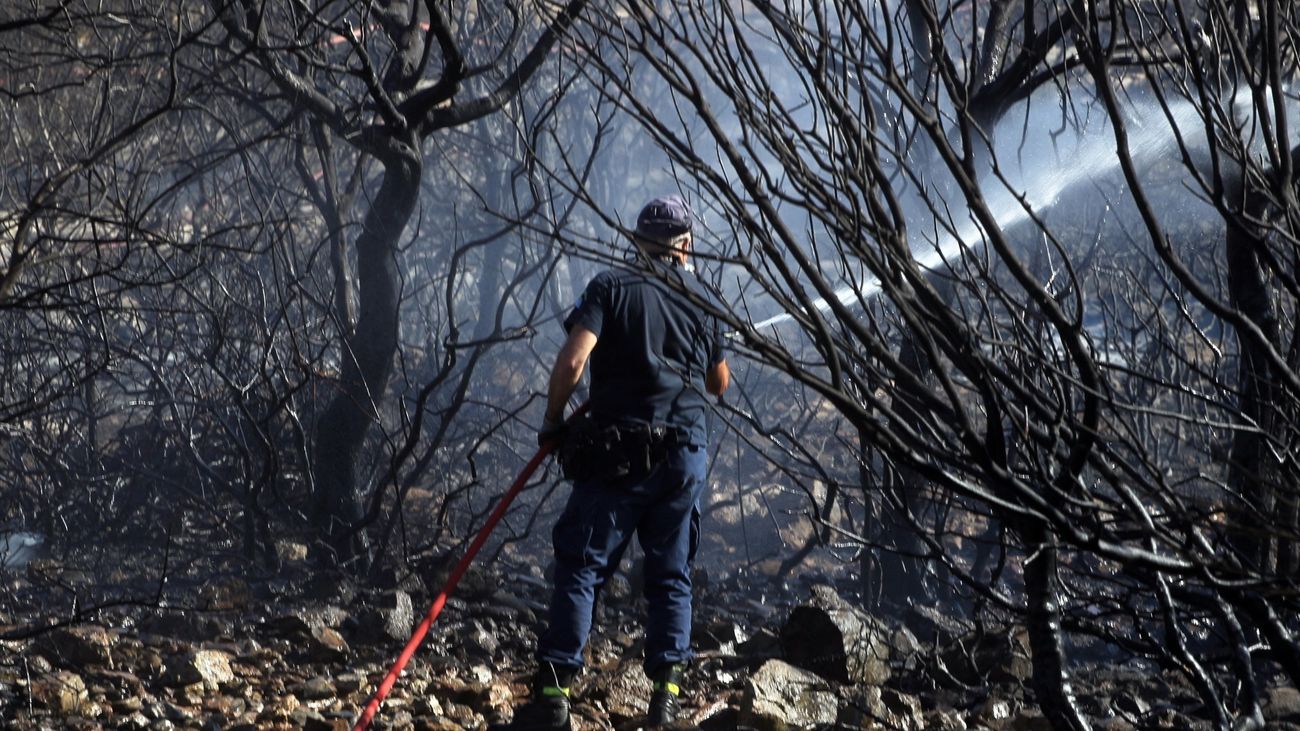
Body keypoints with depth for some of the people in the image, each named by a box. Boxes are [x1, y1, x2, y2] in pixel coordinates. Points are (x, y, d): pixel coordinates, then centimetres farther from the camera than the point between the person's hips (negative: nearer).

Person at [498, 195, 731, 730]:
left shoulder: (611, 287, -1)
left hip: (618, 451, -3)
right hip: (687, 451, 3)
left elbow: (573, 360, -14)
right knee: (671, 574, 12)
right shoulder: (703, 301, 9)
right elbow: (720, 384, 20)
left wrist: (553, 420, 0)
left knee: (581, 566, 0)